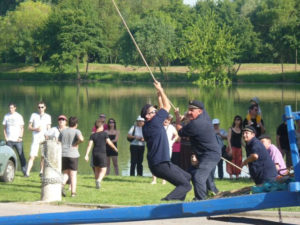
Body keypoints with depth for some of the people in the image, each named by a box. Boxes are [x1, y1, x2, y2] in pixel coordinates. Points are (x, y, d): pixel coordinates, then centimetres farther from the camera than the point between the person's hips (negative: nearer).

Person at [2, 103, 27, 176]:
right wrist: (5, 137, 0)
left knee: (21, 155, -3)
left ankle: (25, 172, -1)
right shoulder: (6, 116, 8)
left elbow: (22, 128, 6)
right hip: (9, 140, 1)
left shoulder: (19, 116, 4)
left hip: (17, 140, -1)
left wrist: (20, 137, -6)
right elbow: (4, 128, 13)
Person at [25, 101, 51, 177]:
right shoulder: (34, 115, 8)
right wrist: (36, 129, -11)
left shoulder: (48, 116, 10)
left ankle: (41, 171, 16)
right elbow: (29, 127, 8)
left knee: (43, 156, 3)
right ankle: (27, 172, -16)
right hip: (36, 138, -1)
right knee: (32, 156, -11)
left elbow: (48, 128, 9)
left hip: (44, 138, 1)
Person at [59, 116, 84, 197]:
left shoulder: (62, 131, 11)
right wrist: (76, 144, -5)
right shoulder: (76, 131, -2)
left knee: (65, 173, 12)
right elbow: (81, 139, -22)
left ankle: (62, 185, -15)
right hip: (73, 154, -3)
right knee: (73, 174, 4)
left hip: (63, 154, 3)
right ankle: (73, 192, 2)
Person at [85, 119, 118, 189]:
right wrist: (115, 148, 15)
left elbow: (90, 145, -6)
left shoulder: (93, 135, 3)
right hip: (102, 153, -4)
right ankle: (99, 180, -28)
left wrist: (86, 155, -10)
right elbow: (109, 143, -3)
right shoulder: (104, 133, -4)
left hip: (95, 153, 4)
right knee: (103, 170, -4)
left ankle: (97, 182, 22)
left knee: (97, 169, 19)